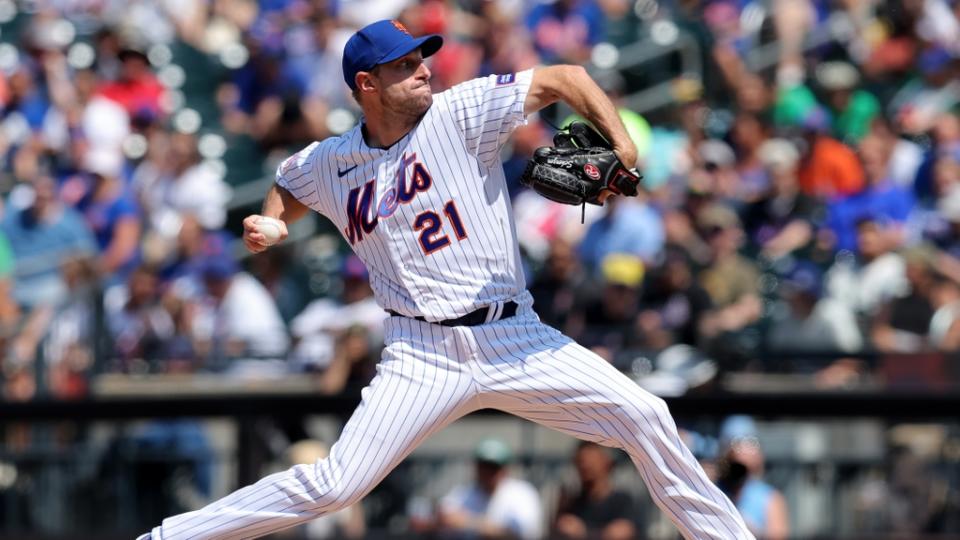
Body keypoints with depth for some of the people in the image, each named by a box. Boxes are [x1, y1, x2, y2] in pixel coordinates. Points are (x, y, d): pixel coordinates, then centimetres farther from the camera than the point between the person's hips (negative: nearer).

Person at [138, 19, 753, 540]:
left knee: (645, 418, -9)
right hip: (425, 355, -1)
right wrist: (269, 226, 6)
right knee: (334, 485, -13)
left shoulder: (458, 112, -4)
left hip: (516, 340, 1)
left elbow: (562, 78, -6)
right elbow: (289, 185, 28)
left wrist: (622, 146, -19)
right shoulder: (329, 164, 4)